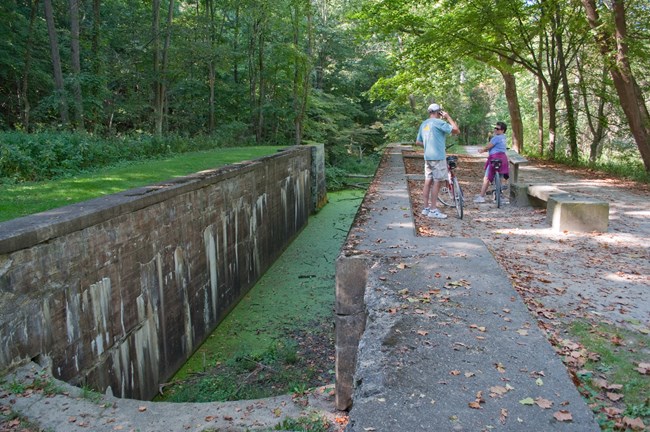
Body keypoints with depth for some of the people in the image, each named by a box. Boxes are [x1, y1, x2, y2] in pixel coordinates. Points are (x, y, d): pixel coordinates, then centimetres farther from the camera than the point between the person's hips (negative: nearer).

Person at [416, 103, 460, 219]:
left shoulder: (423, 124, 14)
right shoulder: (438, 122, -10)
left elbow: (418, 142, 20)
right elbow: (456, 130, -15)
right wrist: (448, 117, -6)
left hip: (427, 157, 8)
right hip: (438, 157, -8)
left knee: (428, 182, 10)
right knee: (437, 182, -4)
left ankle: (426, 208, 14)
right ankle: (433, 210, -3)